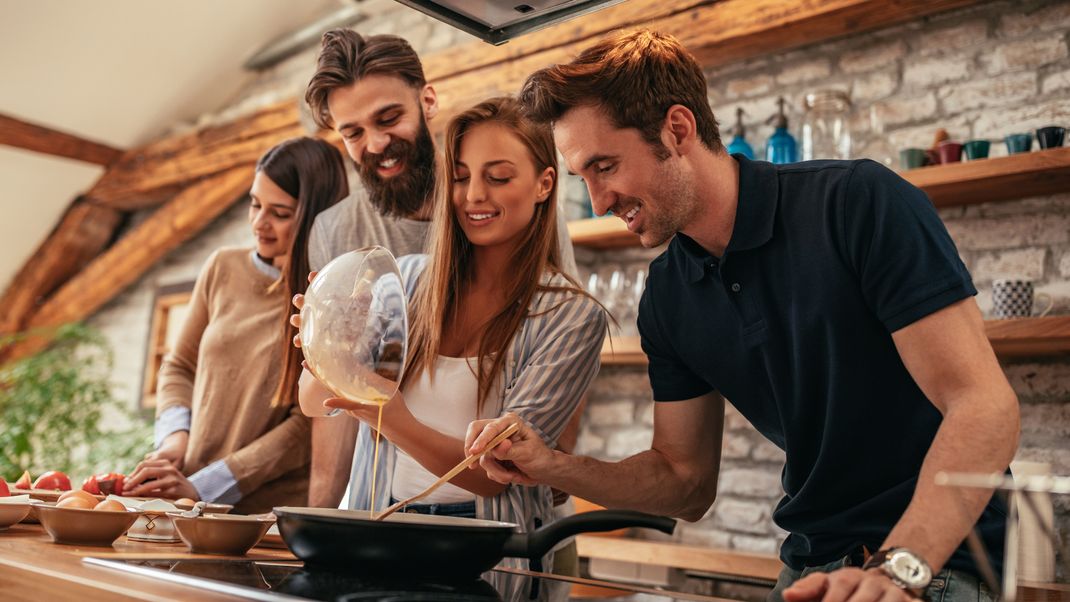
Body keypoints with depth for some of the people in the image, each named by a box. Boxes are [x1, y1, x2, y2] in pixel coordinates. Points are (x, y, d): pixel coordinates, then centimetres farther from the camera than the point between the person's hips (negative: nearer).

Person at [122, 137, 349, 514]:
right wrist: (174, 436, 1)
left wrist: (202, 488, -10)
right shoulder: (223, 268, 8)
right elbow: (179, 367, 19)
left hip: (275, 513, -4)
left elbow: (308, 425, -8)